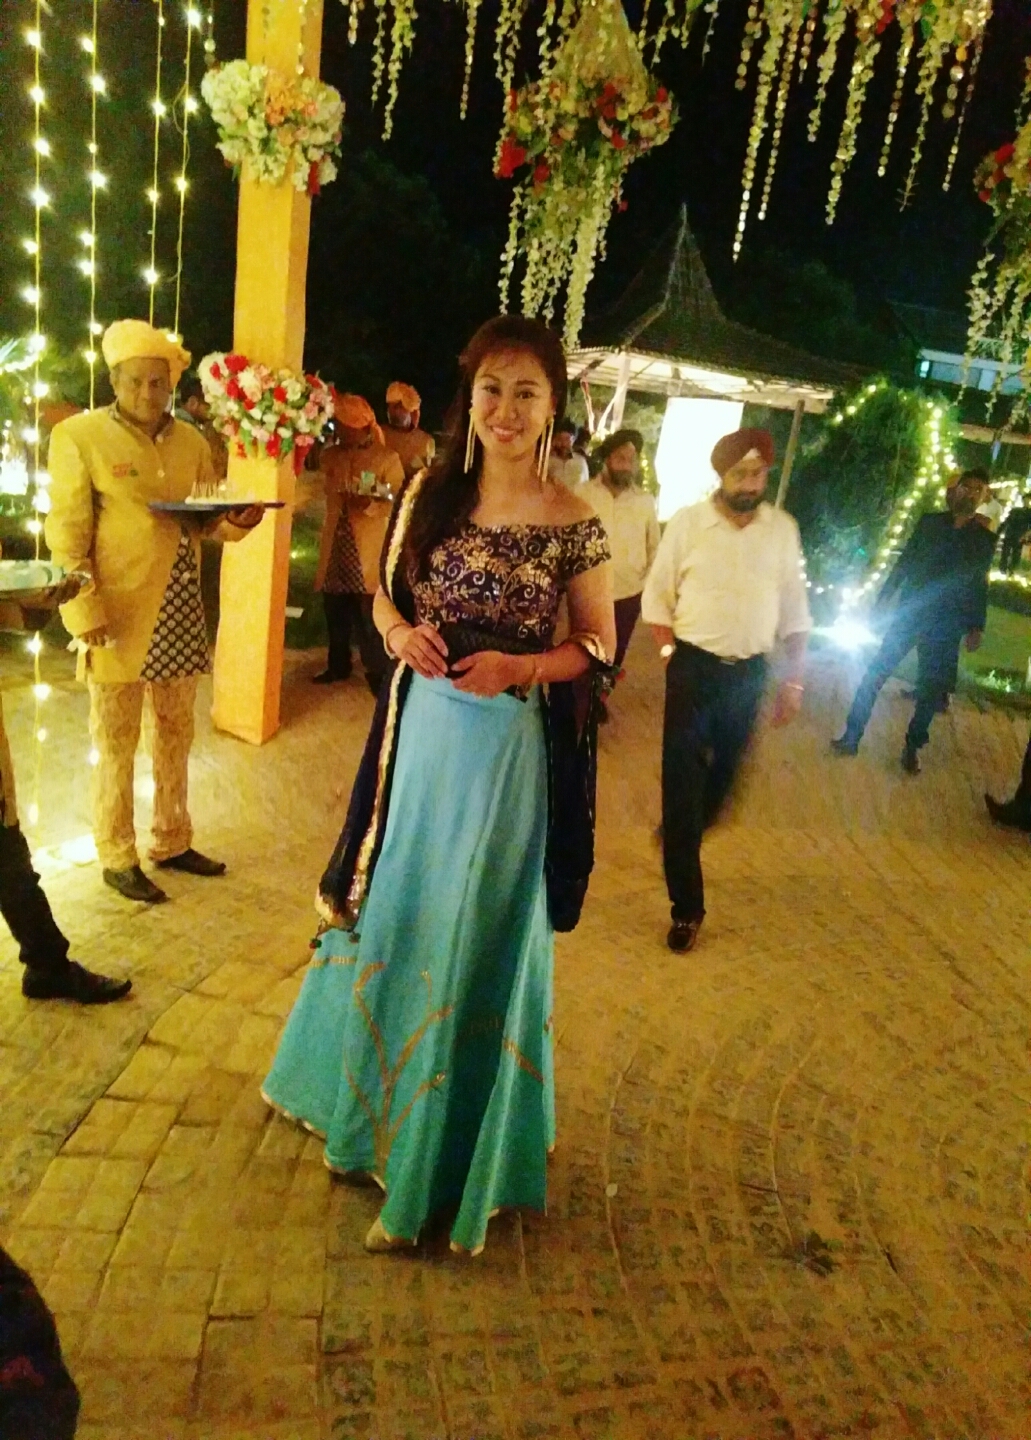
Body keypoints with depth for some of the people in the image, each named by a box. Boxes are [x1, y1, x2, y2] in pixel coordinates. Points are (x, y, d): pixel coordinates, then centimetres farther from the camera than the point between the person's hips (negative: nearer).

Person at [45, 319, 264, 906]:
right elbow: (67, 536, -10)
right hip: (118, 616, -5)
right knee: (117, 743, 6)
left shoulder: (192, 442, 9)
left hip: (182, 612, 6)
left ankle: (172, 842, 32)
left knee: (177, 734, 16)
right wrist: (88, 615, -18)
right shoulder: (79, 436, -7)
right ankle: (118, 858, 22)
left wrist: (238, 521, -6)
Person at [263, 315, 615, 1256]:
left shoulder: (572, 521, -11)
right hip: (420, 729, 5)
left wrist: (520, 668, -20)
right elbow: (387, 593, 10)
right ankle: (370, 1085, 50)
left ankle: (442, 1149, 30)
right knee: (389, 913, 21)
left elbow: (600, 643, -4)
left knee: (474, 935, 7)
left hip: (505, 748, -4)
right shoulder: (430, 491, 1)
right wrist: (402, 632, -11)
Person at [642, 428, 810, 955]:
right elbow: (657, 595, 0)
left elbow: (794, 609, 7)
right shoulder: (688, 522, -6)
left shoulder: (782, 528, 1)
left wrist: (793, 678, 4)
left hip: (749, 673, 3)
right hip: (694, 667, -3)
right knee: (682, 779, -4)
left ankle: (680, 838, 47)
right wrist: (670, 653, -10)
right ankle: (686, 905, 7)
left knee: (723, 774, 14)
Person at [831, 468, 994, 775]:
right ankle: (851, 736, 2)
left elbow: (979, 587, 7)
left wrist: (976, 627, 2)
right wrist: (884, 597, 1)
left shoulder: (985, 539, 5)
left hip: (946, 623, 0)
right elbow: (904, 563, 7)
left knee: (931, 688, 2)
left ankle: (912, 747, 17)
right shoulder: (929, 522, 5)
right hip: (911, 612, 0)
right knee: (875, 672, -5)